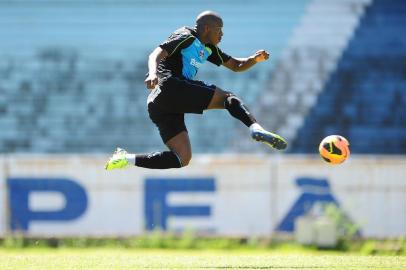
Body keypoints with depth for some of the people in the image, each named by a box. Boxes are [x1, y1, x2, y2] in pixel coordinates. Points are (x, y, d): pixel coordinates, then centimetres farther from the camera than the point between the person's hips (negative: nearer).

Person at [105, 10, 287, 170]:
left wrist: (255, 59, 11)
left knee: (182, 159, 3)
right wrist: (153, 73, -34)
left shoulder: (208, 49, 27)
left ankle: (126, 159, -1)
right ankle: (256, 129, -35)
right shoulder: (186, 37, 0)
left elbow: (236, 66, 32)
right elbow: (155, 55, -13)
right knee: (228, 98, -12)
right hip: (169, 87, -10)